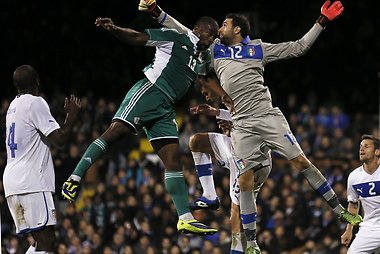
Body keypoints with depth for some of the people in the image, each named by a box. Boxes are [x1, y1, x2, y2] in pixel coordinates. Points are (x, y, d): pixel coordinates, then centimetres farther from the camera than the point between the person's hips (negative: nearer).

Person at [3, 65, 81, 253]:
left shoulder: (13, 106, 19)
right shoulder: (35, 103, -8)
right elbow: (59, 138, -14)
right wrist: (72, 114, 0)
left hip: (11, 181, 9)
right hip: (32, 182, -9)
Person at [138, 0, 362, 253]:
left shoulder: (260, 49, 8)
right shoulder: (214, 49, 15)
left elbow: (298, 47, 11)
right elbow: (184, 34, 19)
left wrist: (321, 22, 6)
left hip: (269, 117, -2)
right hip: (242, 126, 2)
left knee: (301, 161, -7)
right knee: (245, 180, -6)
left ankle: (341, 211, 3)